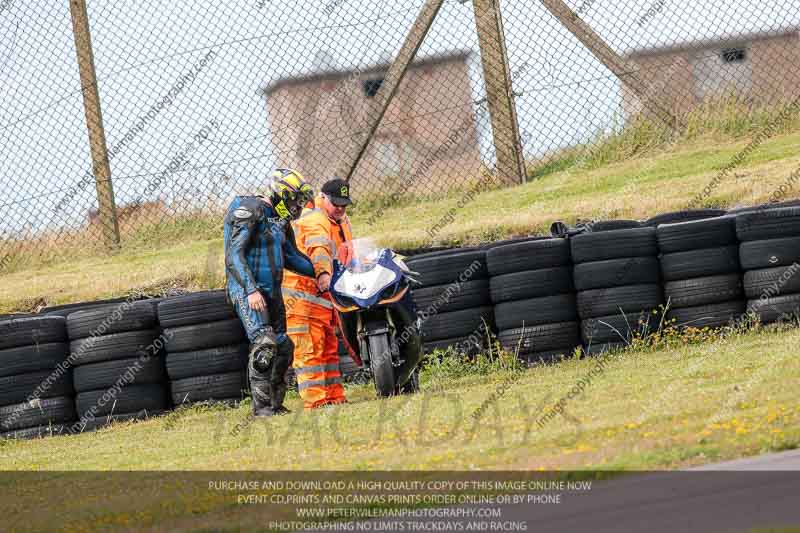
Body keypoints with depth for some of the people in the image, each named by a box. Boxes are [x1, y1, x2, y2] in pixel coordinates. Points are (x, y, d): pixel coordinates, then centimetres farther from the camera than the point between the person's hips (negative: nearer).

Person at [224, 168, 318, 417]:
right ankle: (261, 405, -22)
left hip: (272, 291, 10)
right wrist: (251, 290, -27)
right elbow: (234, 256, -19)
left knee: (283, 348, 9)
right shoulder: (249, 212, -13)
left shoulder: (281, 221, 16)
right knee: (264, 344, -22)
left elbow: (292, 256, 27)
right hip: (247, 289, -10)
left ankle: (275, 404, 18)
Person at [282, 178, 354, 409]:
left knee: (329, 347, 14)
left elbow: (345, 257, 32)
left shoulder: (343, 221, 17)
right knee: (309, 348, -13)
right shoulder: (315, 221, -17)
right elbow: (318, 248, -37)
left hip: (324, 294, 10)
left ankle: (334, 397, 20)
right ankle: (315, 399, -18)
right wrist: (323, 273, -53)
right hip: (302, 293, -10)